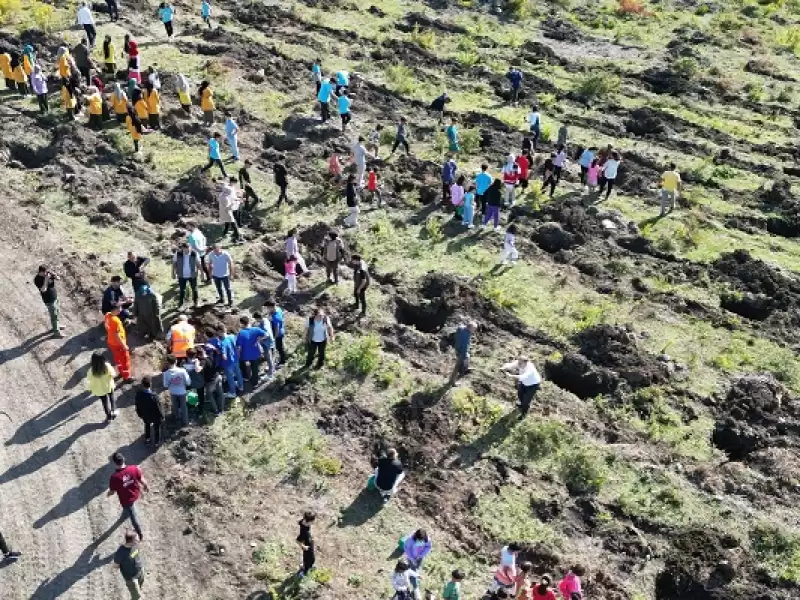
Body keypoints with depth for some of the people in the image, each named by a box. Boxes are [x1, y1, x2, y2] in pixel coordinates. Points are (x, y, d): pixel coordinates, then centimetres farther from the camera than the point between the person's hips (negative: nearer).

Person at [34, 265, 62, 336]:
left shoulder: (48, 274, -5)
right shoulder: (37, 279, -25)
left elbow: (57, 278, -6)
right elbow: (43, 289, -33)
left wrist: (51, 273, -22)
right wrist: (46, 279, -34)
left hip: (55, 297, 8)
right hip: (49, 300, -7)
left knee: (56, 312, 24)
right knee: (54, 315, 3)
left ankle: (55, 326, 45)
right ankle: (56, 331, 17)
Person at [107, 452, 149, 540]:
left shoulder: (114, 477, -35)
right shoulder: (134, 468, -26)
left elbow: (112, 492, -17)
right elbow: (142, 480, -12)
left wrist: (108, 494, 7)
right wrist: (146, 487, 10)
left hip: (126, 500, -5)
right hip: (136, 494, 5)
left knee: (133, 517, 16)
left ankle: (140, 535, 34)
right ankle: (126, 513, 72)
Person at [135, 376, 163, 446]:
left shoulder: (139, 393, -25)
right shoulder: (153, 397, -40)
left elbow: (137, 405, -7)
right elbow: (158, 408, -25)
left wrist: (139, 414, 12)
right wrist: (162, 416, -7)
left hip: (145, 415, 4)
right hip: (155, 416, -4)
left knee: (147, 426, 34)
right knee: (157, 428, 26)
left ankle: (147, 440, 55)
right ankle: (157, 442, 45)